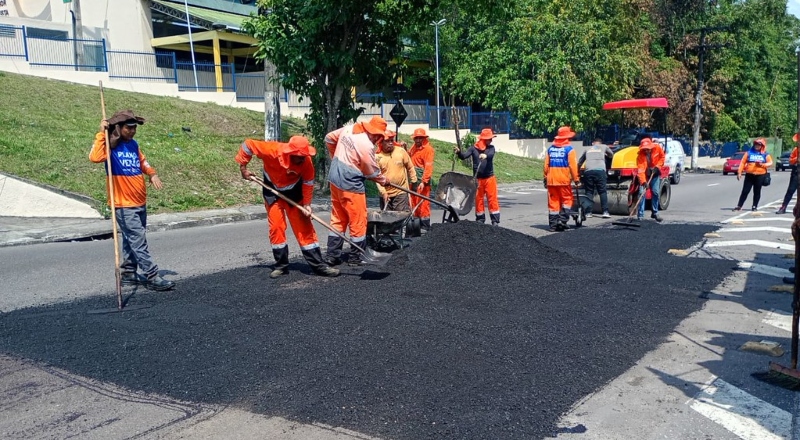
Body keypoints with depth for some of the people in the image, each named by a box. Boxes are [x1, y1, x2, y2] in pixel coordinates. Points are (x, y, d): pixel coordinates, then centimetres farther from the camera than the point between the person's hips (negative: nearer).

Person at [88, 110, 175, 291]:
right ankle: (152, 277, -4)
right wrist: (101, 134, -27)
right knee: (139, 241, -7)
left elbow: (142, 161, 26)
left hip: (140, 203, 8)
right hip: (124, 206, -8)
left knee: (132, 241, 15)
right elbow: (95, 157, -32)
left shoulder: (133, 144, 9)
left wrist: (152, 174, 8)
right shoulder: (110, 146, -12)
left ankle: (128, 274, 27)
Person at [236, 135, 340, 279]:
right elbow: (247, 144, -20)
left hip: (294, 192, 0)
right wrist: (243, 168, -13)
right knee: (276, 227, -3)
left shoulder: (306, 161, -27)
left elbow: (308, 182, -13)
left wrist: (307, 204, -17)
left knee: (304, 228, -4)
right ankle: (281, 265, 10)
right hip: (272, 190, 0)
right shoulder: (272, 150, -32)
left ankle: (318, 265, -1)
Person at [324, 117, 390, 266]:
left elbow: (329, 138, 16)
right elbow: (373, 172, -8)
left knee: (338, 219, 15)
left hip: (335, 179, 8)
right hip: (351, 184, -8)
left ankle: (332, 256, 18)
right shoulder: (367, 146, -20)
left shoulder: (348, 128, 2)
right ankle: (355, 258, 14)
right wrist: (384, 181, 10)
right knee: (358, 221, 5)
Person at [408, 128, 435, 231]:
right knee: (414, 204, 13)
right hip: (413, 180, 8)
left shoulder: (428, 149, -10)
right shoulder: (414, 147, 15)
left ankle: (425, 227, 1)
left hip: (422, 181, -8)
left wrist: (423, 181, -23)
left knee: (422, 204, -6)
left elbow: (428, 167, -17)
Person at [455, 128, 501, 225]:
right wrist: (459, 152, -31)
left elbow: (491, 154, -20)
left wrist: (485, 155, -43)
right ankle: (480, 220, 18)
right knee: (478, 199, 7)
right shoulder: (473, 148, 0)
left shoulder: (491, 148, 1)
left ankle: (495, 220, 4)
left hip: (489, 178, 0)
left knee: (492, 199, -1)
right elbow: (464, 156, -10)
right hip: (478, 179, 0)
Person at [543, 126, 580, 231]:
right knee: (566, 200, 7)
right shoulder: (569, 149, -4)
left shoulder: (550, 148, 10)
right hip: (564, 179, -4)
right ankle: (562, 220, -6)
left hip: (551, 180, 4)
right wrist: (576, 178, -3)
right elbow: (572, 165, -9)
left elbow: (546, 165, 10)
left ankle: (553, 224, 7)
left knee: (553, 201, 7)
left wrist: (545, 177, 16)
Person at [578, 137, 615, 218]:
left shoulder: (588, 150, 27)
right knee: (602, 192, 4)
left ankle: (588, 212, 1)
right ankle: (605, 212, -3)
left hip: (588, 171, 1)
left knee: (589, 192, 7)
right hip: (600, 171, -1)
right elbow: (611, 155, 41)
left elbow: (579, 163, 31)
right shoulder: (604, 146, 22)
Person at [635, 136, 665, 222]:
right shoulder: (640, 155, -28)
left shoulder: (657, 147, -19)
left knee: (655, 192, 4)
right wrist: (643, 181, -46)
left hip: (655, 174, 3)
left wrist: (657, 167, -16)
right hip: (644, 174, -3)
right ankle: (640, 215, -9)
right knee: (642, 192, -12)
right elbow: (640, 170, -35)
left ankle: (654, 213, 18)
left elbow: (662, 157, -1)